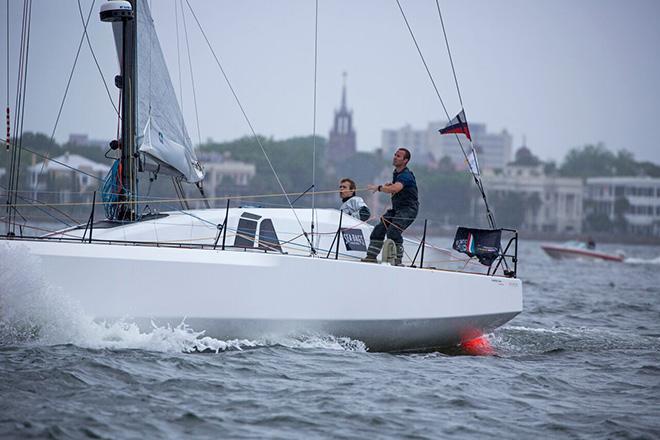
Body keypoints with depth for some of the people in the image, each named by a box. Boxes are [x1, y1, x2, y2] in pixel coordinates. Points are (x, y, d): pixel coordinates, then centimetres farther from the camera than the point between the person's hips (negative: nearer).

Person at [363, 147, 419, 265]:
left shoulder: (406, 175, -18)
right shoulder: (396, 173, 13)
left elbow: (396, 188, -38)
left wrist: (379, 188, -26)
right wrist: (389, 186, 6)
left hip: (409, 209, -10)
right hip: (396, 209, 10)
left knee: (393, 231, -25)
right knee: (379, 229, 3)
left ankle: (397, 260, -16)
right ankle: (371, 256, 9)